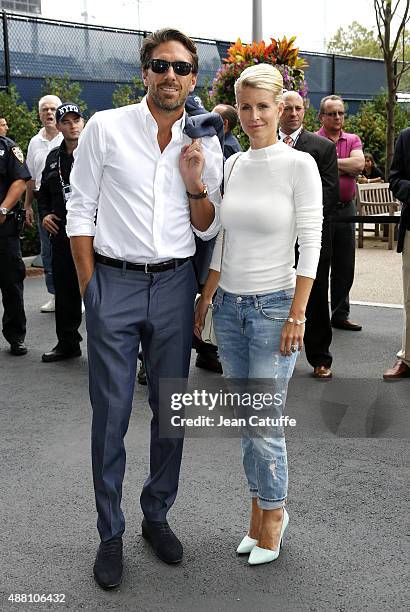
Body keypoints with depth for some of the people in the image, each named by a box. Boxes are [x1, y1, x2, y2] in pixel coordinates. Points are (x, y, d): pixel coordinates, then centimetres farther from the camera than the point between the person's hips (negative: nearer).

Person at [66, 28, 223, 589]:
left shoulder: (206, 145, 6)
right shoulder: (106, 128, -1)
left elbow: (208, 229, 10)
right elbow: (80, 212, 0)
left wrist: (197, 183, -9)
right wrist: (90, 290, -4)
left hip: (174, 285, 3)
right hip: (114, 282, -2)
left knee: (170, 408, 11)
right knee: (110, 413, 1)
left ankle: (157, 516, 30)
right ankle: (110, 534, 18)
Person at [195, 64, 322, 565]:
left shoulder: (299, 165, -8)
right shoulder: (232, 165, 8)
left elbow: (310, 245, -11)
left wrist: (297, 315, -14)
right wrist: (206, 298, 10)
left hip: (274, 306, -5)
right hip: (229, 305, 6)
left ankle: (272, 514, 22)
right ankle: (260, 509, 29)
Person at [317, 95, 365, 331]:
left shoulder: (353, 140, 12)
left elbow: (359, 163, -7)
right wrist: (346, 168, -11)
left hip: (346, 209, 5)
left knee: (345, 267, 10)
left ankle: (340, 314, 22)